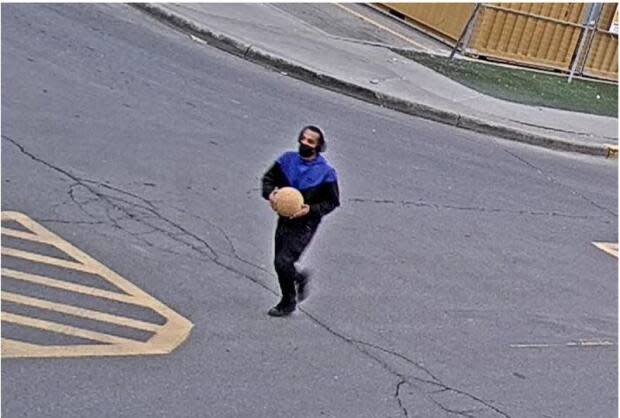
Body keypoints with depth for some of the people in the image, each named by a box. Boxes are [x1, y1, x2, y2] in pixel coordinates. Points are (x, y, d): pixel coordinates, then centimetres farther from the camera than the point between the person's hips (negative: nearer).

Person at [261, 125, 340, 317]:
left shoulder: (325, 172, -11)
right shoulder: (287, 160, -1)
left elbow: (332, 201, -4)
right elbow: (269, 178, 10)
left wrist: (311, 210, -20)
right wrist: (270, 193, -12)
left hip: (305, 224, -5)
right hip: (284, 219, 5)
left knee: (283, 261, -13)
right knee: (280, 263, 9)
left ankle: (288, 303, 8)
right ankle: (300, 277, 42)